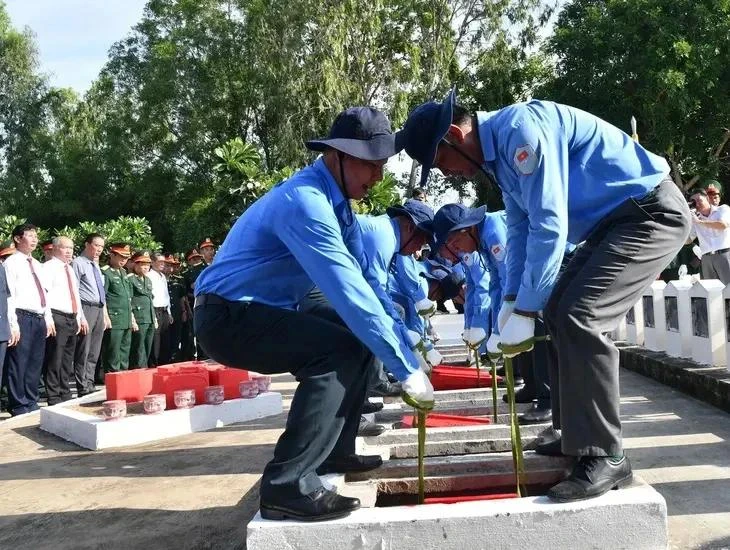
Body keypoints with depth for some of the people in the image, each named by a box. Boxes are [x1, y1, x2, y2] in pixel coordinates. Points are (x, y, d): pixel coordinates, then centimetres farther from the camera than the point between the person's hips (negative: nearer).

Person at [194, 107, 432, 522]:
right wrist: (407, 370, -27)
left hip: (260, 314, 10)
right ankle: (288, 484, -21)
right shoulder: (306, 202, -25)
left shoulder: (336, 201, 5)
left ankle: (335, 451, 20)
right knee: (341, 349, -25)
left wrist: (407, 346, -3)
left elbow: (364, 284, 5)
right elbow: (351, 295, -31)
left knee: (363, 334, 12)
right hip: (228, 318, -10)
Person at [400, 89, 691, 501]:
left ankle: (605, 456, -11)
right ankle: (579, 433, 20)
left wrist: (524, 311, -21)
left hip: (651, 213, -10)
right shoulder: (500, 152, 8)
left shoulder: (522, 130, -24)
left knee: (579, 317, -21)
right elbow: (521, 229, 16)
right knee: (559, 311, 10)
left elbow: (549, 226, -27)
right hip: (613, 220, 10)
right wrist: (512, 301, 11)